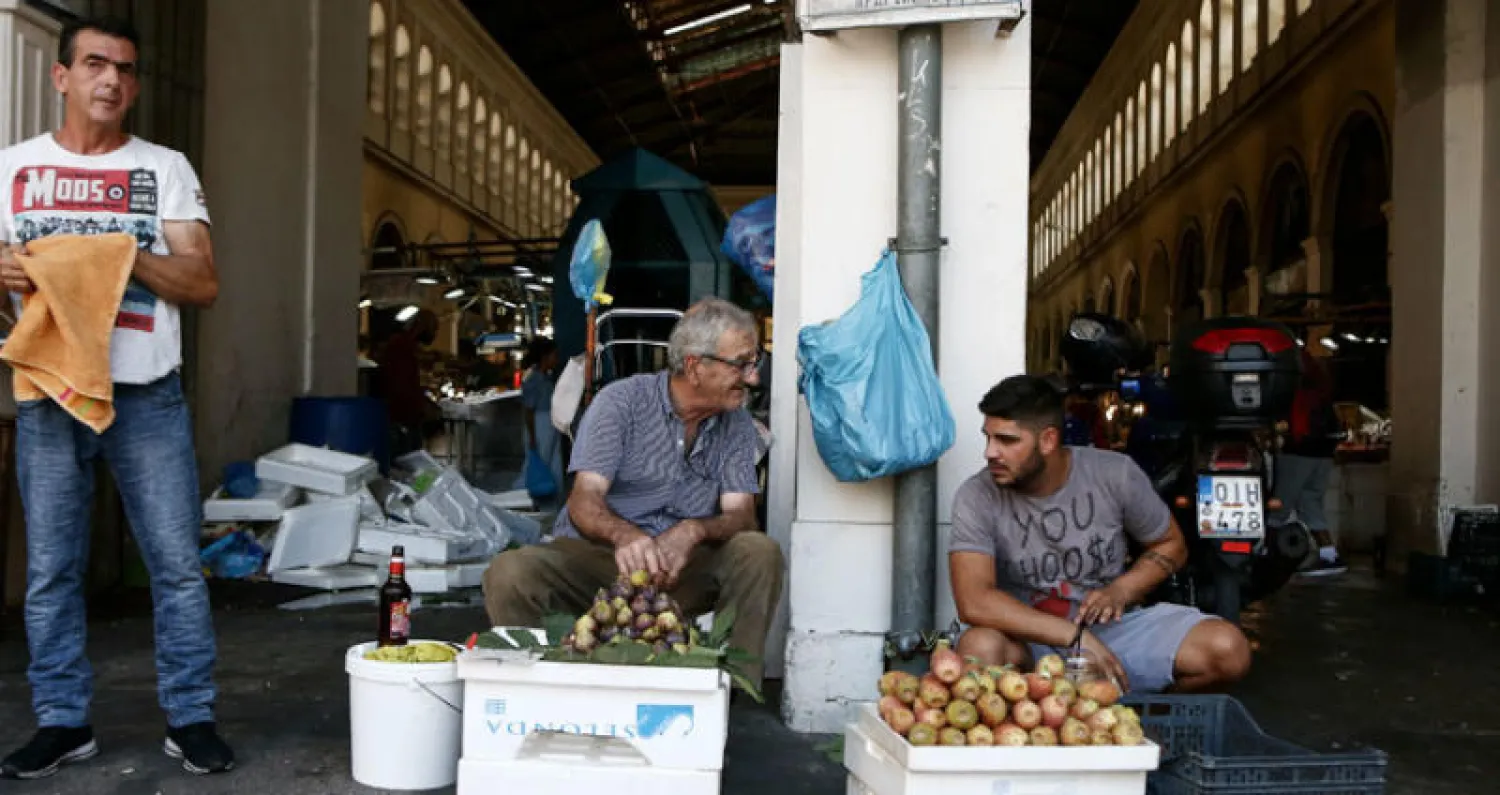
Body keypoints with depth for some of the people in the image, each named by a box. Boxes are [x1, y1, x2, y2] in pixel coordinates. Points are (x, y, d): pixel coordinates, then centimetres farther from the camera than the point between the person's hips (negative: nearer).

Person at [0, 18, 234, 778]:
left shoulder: (165, 169, 6)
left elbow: (203, 283, 0)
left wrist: (129, 256, -16)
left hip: (146, 395, -1)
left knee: (178, 564, 0)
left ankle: (191, 718, 10)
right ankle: (62, 722, 19)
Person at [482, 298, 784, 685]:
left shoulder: (737, 424, 5)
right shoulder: (621, 401, -6)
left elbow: (740, 514, -4)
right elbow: (584, 501, -15)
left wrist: (694, 531, -29)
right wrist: (624, 535, -39)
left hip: (682, 566, 2)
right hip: (594, 552, -2)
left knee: (760, 552, -26)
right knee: (509, 573, -30)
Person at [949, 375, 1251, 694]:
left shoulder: (1115, 474, -6)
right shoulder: (977, 497, -14)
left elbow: (1171, 545, 10)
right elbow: (973, 602, -25)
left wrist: (1122, 590, -11)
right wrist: (1075, 636, -28)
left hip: (1111, 627, 2)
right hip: (1030, 639, -2)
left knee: (1228, 649, -21)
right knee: (979, 648, -37)